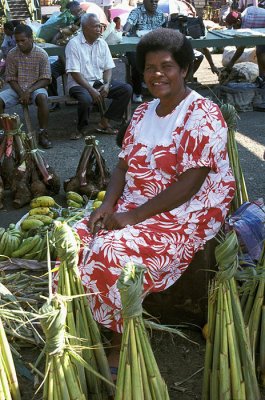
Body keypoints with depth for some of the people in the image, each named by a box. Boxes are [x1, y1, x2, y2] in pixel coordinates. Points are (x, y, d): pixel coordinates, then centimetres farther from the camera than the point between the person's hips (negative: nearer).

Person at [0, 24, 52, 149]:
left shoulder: (41, 54, -9)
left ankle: (43, 134, -28)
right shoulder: (11, 54, -2)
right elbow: (11, 78, 2)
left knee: (42, 97, -37)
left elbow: (45, 79, -9)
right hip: (17, 88, 3)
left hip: (36, 88, -2)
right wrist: (21, 93, -16)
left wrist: (29, 91, -22)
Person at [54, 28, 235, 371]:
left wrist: (134, 216, -21)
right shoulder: (143, 112, 11)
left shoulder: (203, 116, -14)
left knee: (113, 255, -28)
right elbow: (124, 165, 10)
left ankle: (126, 343, -5)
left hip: (184, 216, -8)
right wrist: (108, 204, -9)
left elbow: (189, 184, -21)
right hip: (132, 208, 8)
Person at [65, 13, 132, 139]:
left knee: (127, 89, -13)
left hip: (100, 82, 6)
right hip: (79, 84, -6)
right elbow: (75, 73, -15)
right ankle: (82, 128, -8)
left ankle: (104, 122, -6)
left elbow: (108, 68, 9)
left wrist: (106, 85, -12)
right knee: (86, 99, -39)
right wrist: (91, 90, -22)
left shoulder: (102, 43, 8)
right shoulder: (74, 44, -9)